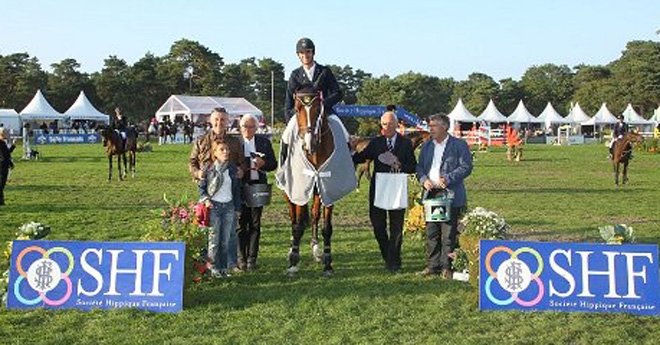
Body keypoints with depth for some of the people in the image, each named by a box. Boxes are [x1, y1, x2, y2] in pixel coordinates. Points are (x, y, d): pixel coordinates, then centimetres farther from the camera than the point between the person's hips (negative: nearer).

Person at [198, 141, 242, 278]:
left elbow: (237, 190, 13)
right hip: (214, 206, -3)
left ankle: (225, 267, 14)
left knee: (227, 239, 5)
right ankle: (214, 268, 8)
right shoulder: (208, 169, -3)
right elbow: (201, 187, 4)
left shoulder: (233, 169, 8)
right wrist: (206, 199, -13)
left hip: (229, 206, 3)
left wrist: (238, 208, 12)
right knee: (214, 239, -1)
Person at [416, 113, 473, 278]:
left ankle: (447, 267, 5)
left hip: (450, 196, -5)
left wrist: (448, 179, -18)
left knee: (448, 234, -3)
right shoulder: (427, 146, 16)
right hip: (431, 194, 6)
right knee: (431, 233, 8)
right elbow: (420, 166, 16)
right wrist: (423, 179, -5)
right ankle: (432, 265, 16)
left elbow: (466, 167, -8)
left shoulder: (459, 145, -2)